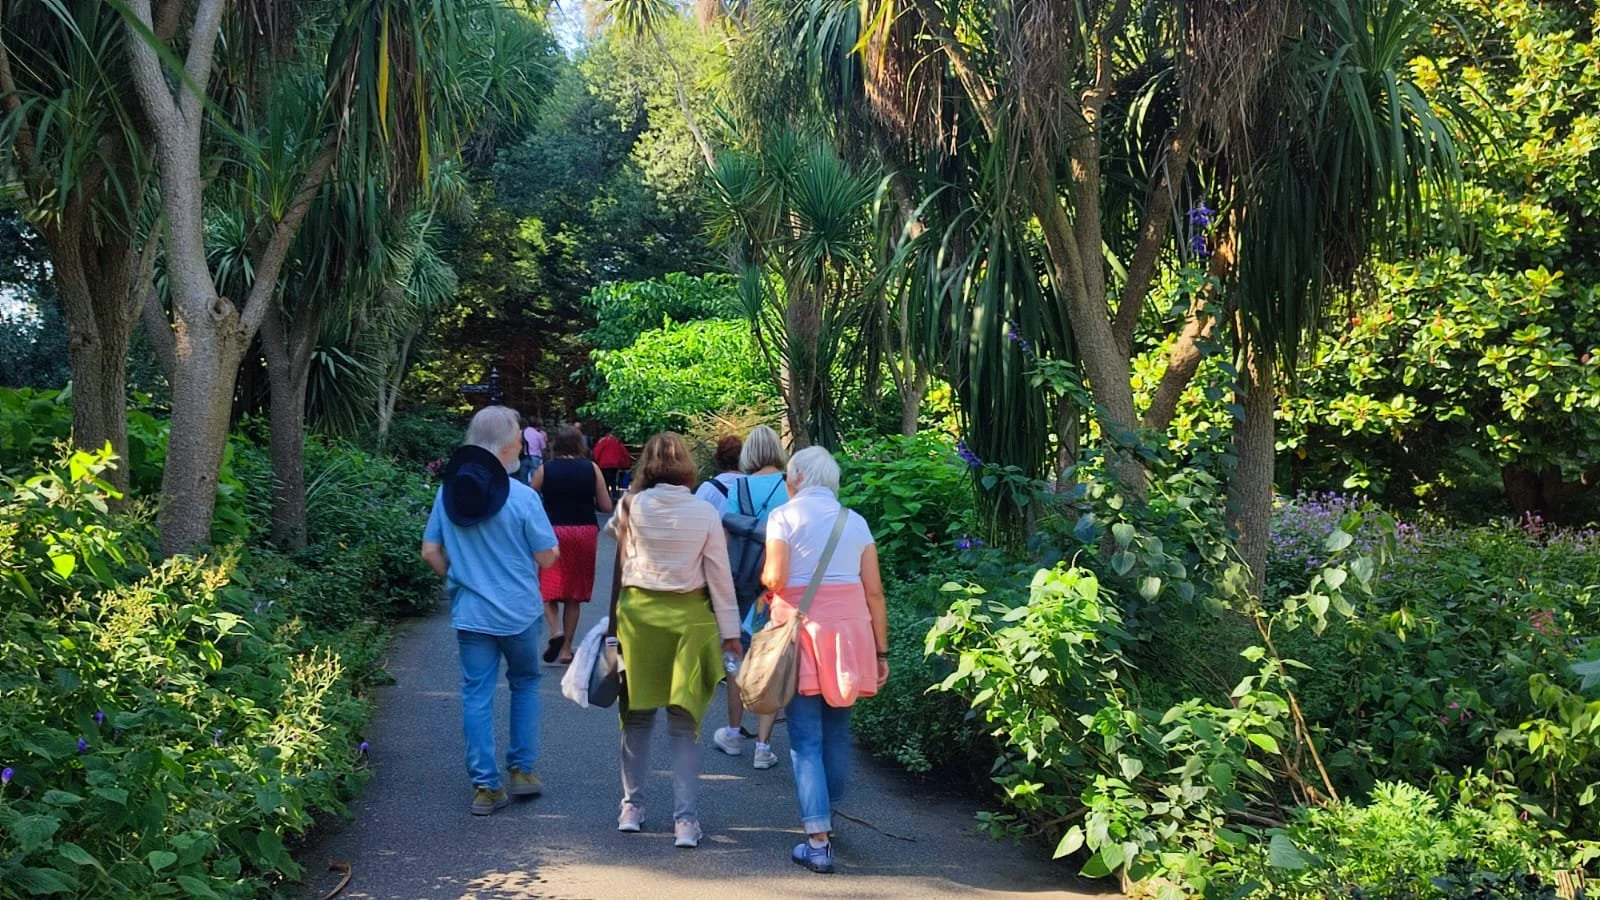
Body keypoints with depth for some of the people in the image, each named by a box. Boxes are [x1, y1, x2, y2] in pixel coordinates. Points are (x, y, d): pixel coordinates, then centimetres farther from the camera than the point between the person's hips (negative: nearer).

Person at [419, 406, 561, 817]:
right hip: (518, 612, -2)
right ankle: (522, 770, 22)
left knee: (476, 696, 8)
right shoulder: (522, 497, -16)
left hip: (469, 613, 2)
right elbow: (548, 558, -11)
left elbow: (431, 552, 2)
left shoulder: (448, 491, -3)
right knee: (524, 684, 19)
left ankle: (485, 786, 10)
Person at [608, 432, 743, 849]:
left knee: (637, 717, 15)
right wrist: (730, 631, 4)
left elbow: (612, 532, 18)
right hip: (689, 617, -1)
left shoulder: (631, 507, -5)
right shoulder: (706, 514, -7)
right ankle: (685, 818, 3)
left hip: (638, 612, 1)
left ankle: (632, 806, 24)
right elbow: (719, 576, -3)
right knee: (685, 723, 5)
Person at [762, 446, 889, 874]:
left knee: (806, 737, 0)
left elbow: (775, 579, -11)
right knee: (838, 730, 18)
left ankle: (818, 841, -4)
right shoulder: (855, 521, 10)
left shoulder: (784, 515, -1)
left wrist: (764, 580, 12)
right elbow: (874, 590, 6)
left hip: (801, 628, -4)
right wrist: (881, 651, 10)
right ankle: (827, 814, 34)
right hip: (849, 627, 4)